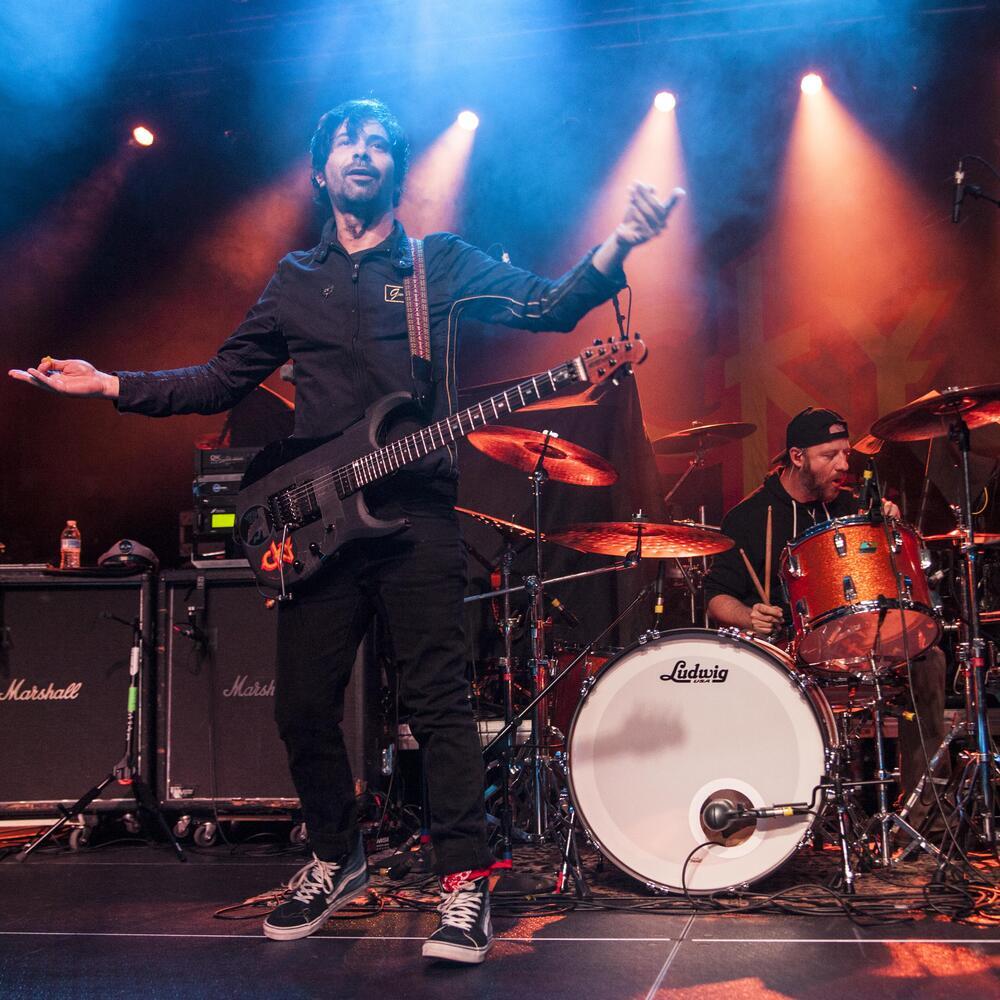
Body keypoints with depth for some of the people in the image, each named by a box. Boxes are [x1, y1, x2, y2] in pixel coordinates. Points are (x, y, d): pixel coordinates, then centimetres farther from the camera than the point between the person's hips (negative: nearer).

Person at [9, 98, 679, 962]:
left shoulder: (443, 263, 9)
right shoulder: (294, 282, 18)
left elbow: (549, 307, -3)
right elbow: (224, 380, 19)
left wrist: (618, 244, -20)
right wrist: (108, 384, 11)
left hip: (416, 515, -3)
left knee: (438, 702, -5)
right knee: (304, 706, 8)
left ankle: (465, 882, 5)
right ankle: (336, 859, 30)